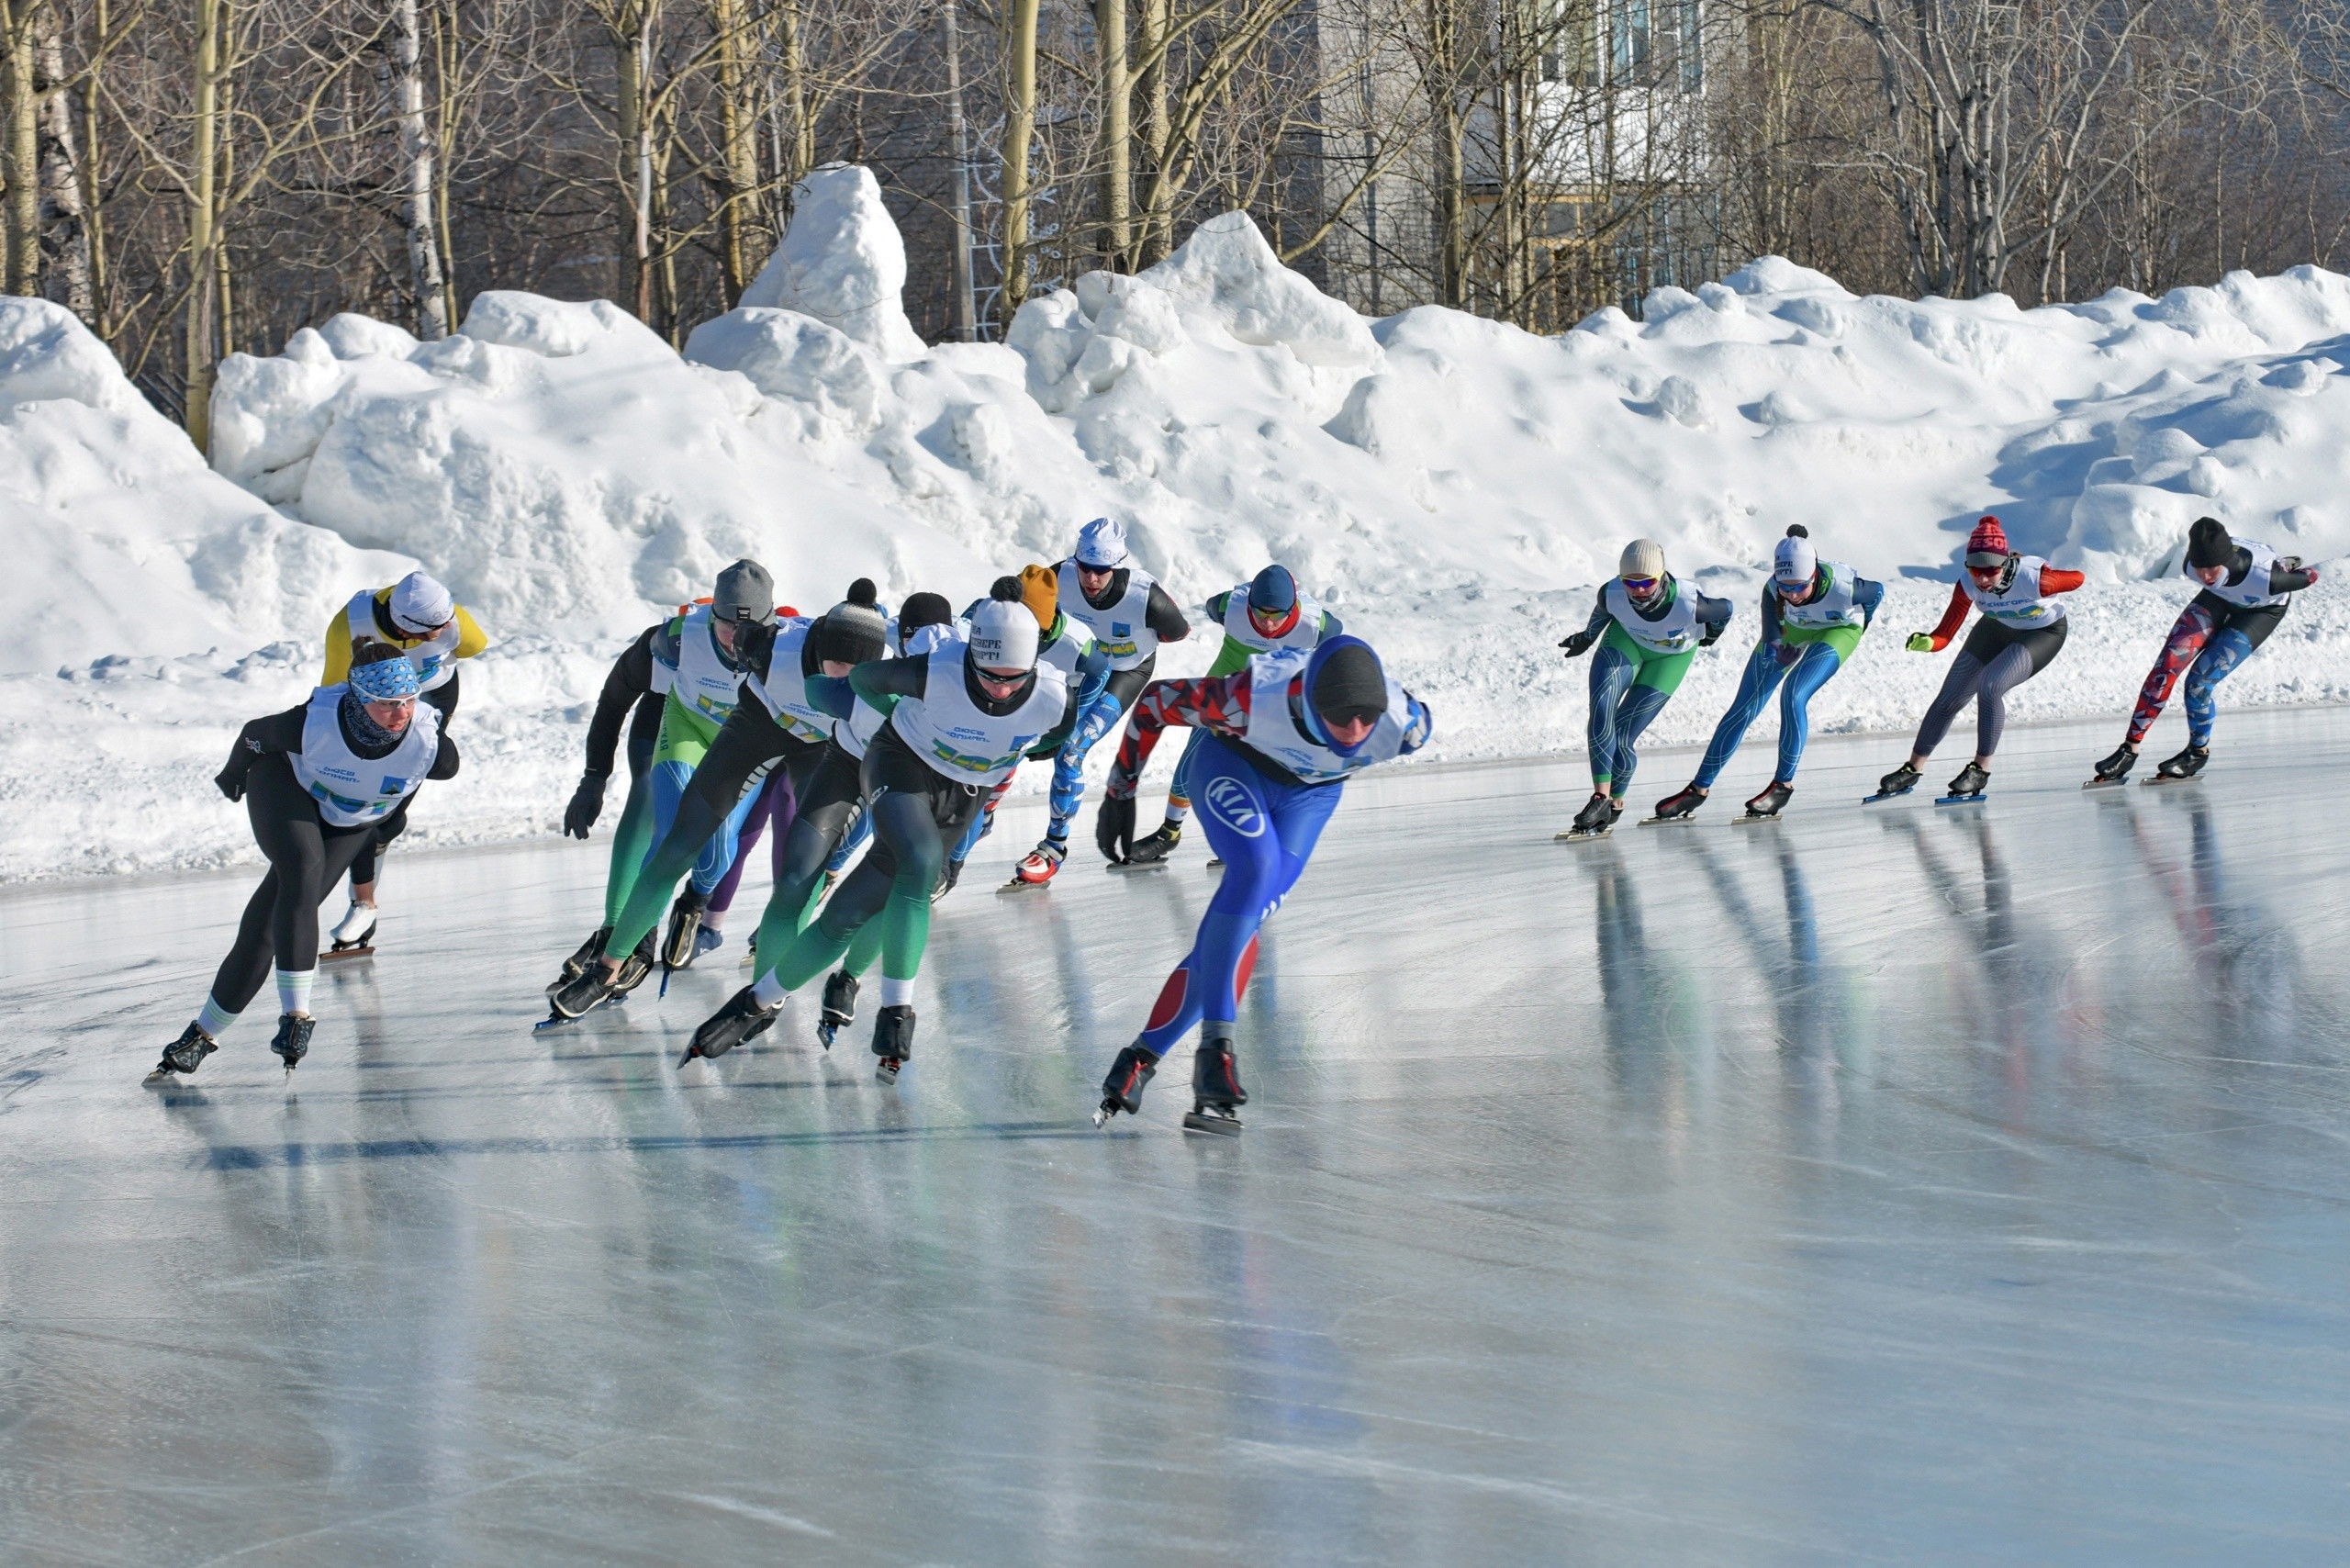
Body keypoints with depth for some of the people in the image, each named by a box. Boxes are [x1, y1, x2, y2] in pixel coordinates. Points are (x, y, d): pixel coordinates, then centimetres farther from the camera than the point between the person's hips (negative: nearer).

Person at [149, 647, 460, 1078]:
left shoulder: (429, 742, -32)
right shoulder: (313, 723, -37)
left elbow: (446, 766, -5)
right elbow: (255, 736, -14)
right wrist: (234, 776, 8)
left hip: (349, 825, 2)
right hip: (287, 786, -2)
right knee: (303, 869, -33)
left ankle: (205, 1032, 1)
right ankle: (295, 1013, -31)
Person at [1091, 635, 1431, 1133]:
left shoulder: (1405, 723, -33)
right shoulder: (1254, 697, -41)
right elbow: (1153, 702, -23)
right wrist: (1119, 793, -13)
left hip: (1310, 793, 3)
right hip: (1233, 763, -3)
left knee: (1248, 913, -13)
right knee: (1256, 867, -31)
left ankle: (1143, 1057, -6)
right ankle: (1216, 1047, -30)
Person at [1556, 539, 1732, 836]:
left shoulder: (1687, 604, -40)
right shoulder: (1612, 594, -31)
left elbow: (1725, 610, -16)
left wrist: (1709, 636, 6)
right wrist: (1587, 638, 15)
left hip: (1671, 656, -2)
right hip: (1626, 639, 2)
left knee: (1622, 736, -9)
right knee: (1601, 711, -22)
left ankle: (1613, 803, 14)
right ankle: (1601, 796, -20)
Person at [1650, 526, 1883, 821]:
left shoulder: (1843, 587, -39)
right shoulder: (1773, 589, -34)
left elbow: (1877, 593, -15)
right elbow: (1770, 642, -33)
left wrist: (1862, 625, 4)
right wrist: (1777, 651, -57)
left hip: (1837, 630, -3)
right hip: (1790, 630, 3)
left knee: (1793, 696, -26)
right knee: (1745, 706, 0)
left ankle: (1784, 785, -10)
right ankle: (1699, 788, 9)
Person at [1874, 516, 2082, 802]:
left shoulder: (2031, 578, -39)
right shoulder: (1967, 584, -29)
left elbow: (2076, 579, -20)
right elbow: (1944, 636, -29)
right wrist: (1926, 643, -49)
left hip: (2042, 635, -4)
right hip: (1997, 629, 4)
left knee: (1989, 686, -27)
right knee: (1949, 698, 3)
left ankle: (1981, 770, -12)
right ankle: (1913, 770, 22)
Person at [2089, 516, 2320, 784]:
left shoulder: (2265, 578, -44)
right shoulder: (2191, 566, -30)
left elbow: (2309, 577, -23)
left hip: (2263, 609, -4)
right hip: (2221, 598, 4)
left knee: (2199, 680, -17)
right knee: (2167, 664, -13)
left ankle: (2199, 752, 9)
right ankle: (2130, 749, -6)